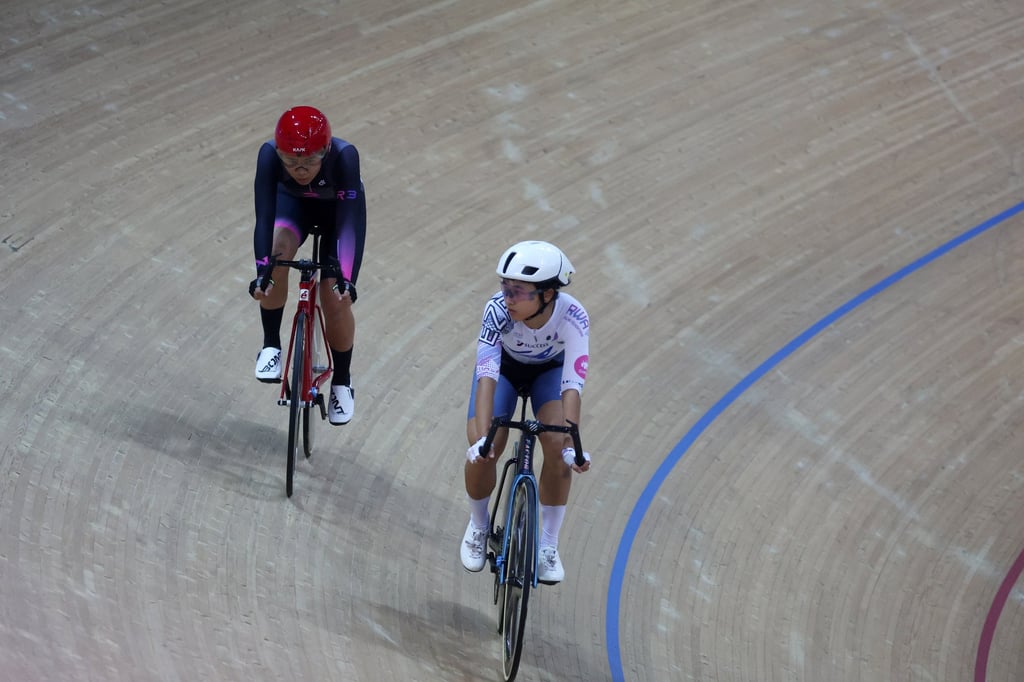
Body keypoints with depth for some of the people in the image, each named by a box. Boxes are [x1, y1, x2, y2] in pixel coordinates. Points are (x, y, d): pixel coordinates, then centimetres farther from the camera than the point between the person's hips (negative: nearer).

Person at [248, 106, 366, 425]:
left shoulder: (344, 156, -40)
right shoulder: (269, 155, -36)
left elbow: (350, 222, -41)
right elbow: (264, 216, -38)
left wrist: (346, 279, -49)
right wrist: (262, 270, -49)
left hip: (338, 209, -1)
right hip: (293, 204, 1)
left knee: (336, 299, -10)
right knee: (277, 255, -31)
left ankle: (342, 382, 15)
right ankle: (271, 345, -11)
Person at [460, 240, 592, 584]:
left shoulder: (573, 317, -37)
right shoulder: (497, 310, -38)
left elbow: (572, 385, -39)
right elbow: (487, 377, -42)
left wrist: (571, 445, -48)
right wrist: (482, 438, -53)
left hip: (550, 369, 0)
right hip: (504, 365, 0)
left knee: (557, 447, -21)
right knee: (482, 452, -17)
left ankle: (547, 545, -2)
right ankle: (478, 526, 14)